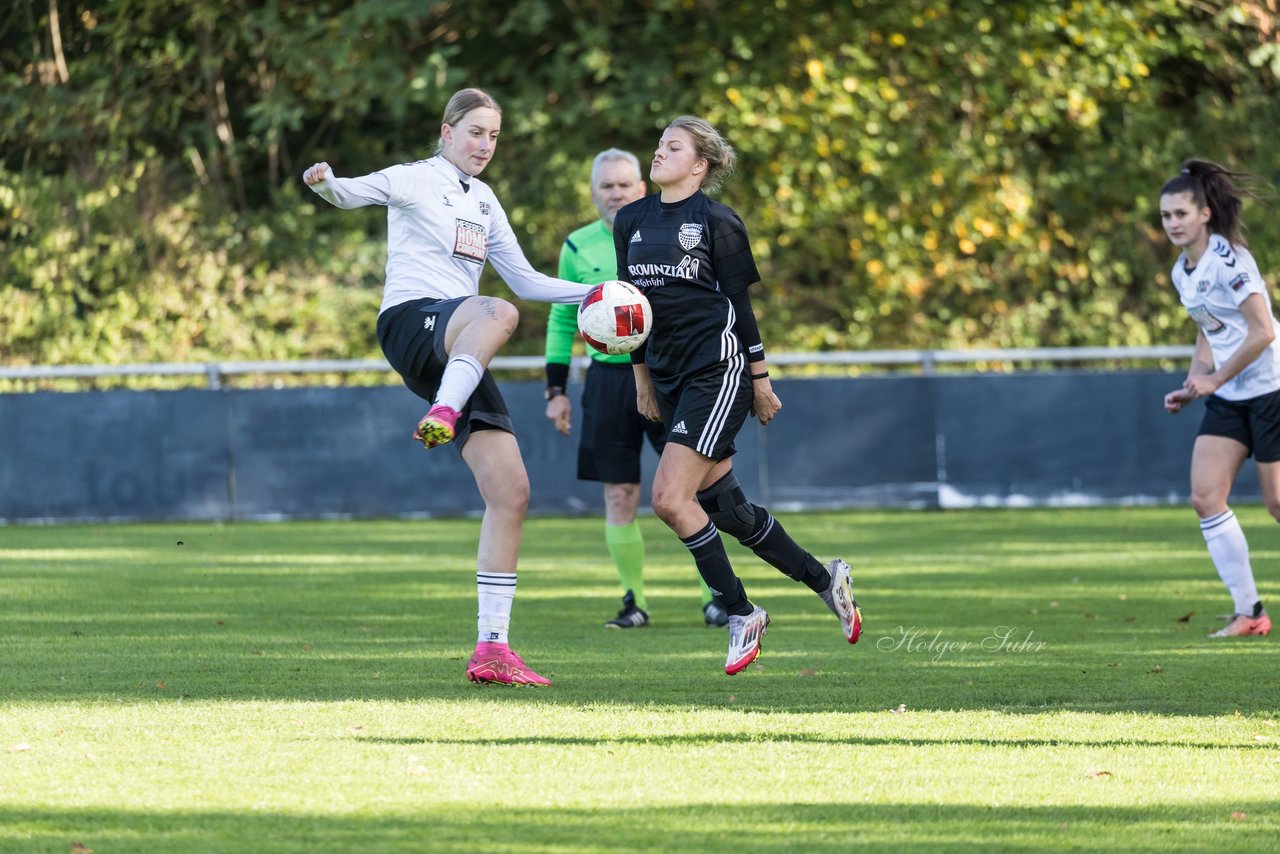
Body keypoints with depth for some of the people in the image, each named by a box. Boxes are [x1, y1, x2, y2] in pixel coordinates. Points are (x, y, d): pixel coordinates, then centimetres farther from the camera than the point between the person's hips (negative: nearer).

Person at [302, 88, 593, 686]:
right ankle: (440, 415, -55)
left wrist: (592, 295, 17)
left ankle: (492, 649, -5)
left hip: (458, 355, 7)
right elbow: (360, 191, -19)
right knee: (498, 315, -41)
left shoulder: (484, 202, 24)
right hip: (411, 323, -7)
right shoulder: (416, 180, 2)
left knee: (511, 490, -5)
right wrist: (327, 184, -42)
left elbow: (525, 281, 29)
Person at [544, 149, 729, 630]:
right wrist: (555, 391, 7)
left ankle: (712, 598, 2)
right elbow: (561, 321, 12)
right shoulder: (578, 248, 5)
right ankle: (634, 602, 10)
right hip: (608, 381, 1)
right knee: (619, 496, 1)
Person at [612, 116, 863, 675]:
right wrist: (642, 378, 18)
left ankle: (741, 616, -4)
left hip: (719, 371, -7)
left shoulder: (716, 222, -6)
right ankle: (825, 580, 25)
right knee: (725, 508, 9)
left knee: (670, 498, -17)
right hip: (670, 377, 7)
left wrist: (760, 378, -3)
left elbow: (740, 303, -4)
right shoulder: (631, 222, 11)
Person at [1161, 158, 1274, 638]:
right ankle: (1248, 612, 0)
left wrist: (1214, 380, -15)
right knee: (1205, 496, -4)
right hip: (1228, 399, 8)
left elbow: (1262, 332, -21)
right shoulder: (1182, 272, 9)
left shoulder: (1228, 259, -17)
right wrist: (1192, 385, 7)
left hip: (1268, 388, -8)